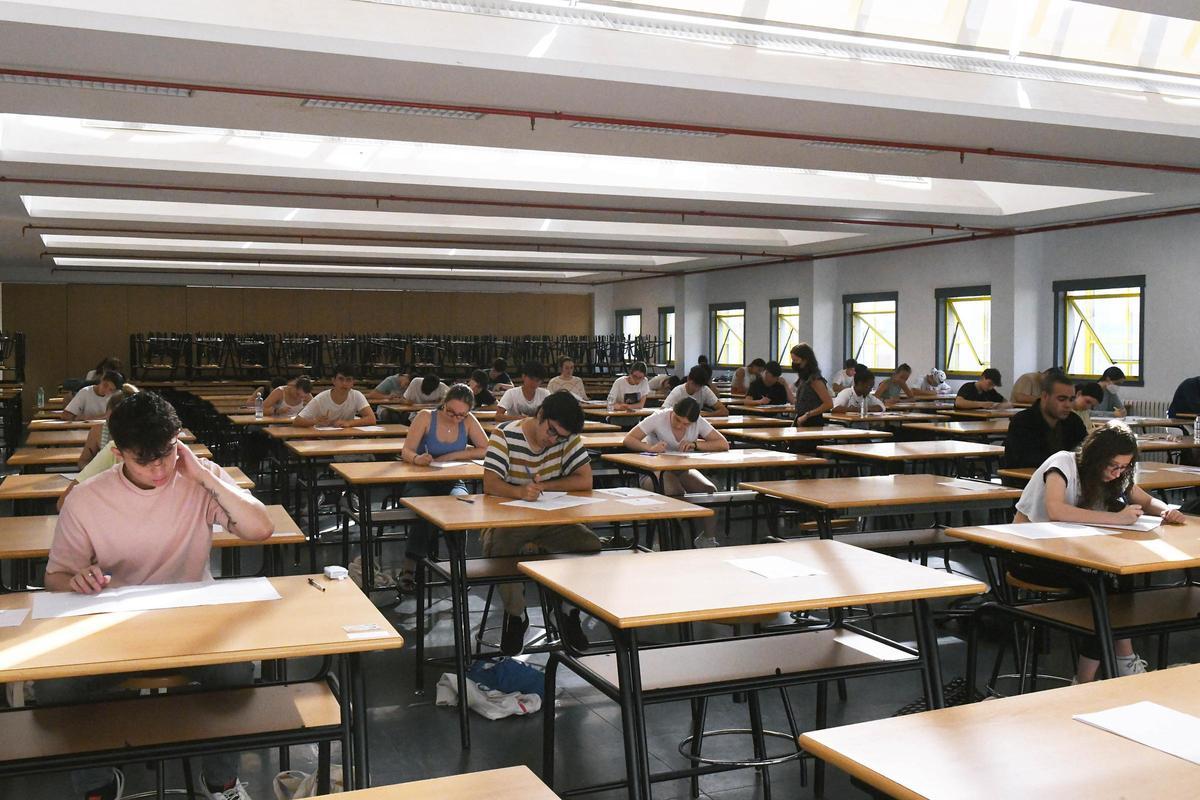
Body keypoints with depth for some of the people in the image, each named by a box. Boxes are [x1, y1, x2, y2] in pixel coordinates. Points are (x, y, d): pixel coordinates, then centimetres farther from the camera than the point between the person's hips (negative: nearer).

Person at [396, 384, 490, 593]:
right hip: (421, 482, -2)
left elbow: (486, 449, -6)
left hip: (452, 482, 2)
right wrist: (417, 458, -37)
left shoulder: (468, 421, 0)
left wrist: (453, 455, -13)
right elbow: (407, 452, -13)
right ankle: (409, 568, -25)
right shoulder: (425, 417, -6)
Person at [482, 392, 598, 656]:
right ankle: (515, 616, -8)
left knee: (592, 545, -20)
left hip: (551, 520, 4)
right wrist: (519, 491, -47)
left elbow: (585, 481, -11)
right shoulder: (504, 435, -14)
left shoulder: (568, 439, -3)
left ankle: (570, 612, 5)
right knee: (500, 550, -36)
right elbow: (490, 484, -26)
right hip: (507, 521, -3)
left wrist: (543, 486, -20)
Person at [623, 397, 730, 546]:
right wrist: (650, 448, -39)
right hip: (654, 472, -4)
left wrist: (695, 444, -25)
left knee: (710, 490, -21)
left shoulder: (699, 423, -8)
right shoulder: (658, 419, -17)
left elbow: (723, 444, -13)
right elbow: (628, 439, -21)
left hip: (682, 470, 4)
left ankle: (709, 539, -6)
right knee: (675, 492, -34)